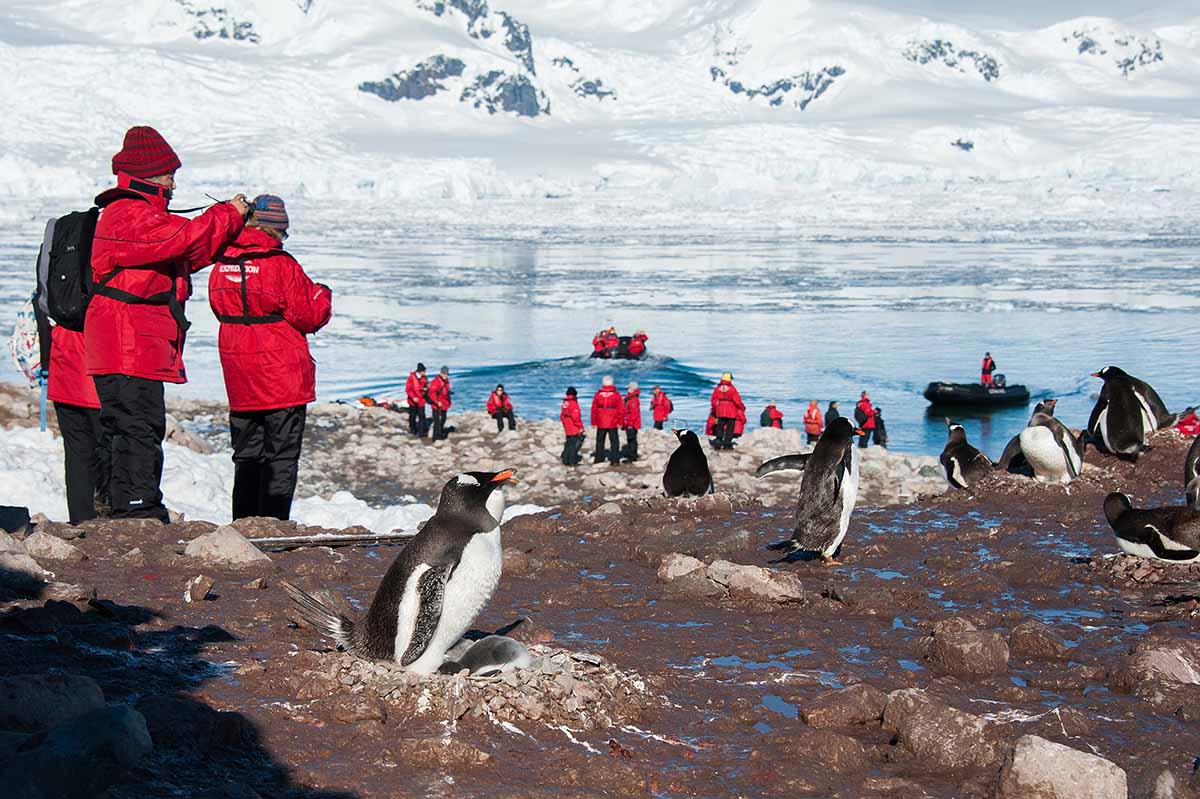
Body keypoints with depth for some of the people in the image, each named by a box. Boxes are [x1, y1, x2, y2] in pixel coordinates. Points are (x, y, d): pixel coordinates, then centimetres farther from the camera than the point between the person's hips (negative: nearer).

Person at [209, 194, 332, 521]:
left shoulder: (221, 265, 4)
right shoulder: (281, 264, -14)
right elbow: (309, 316, -11)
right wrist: (321, 296, 9)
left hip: (239, 381, 6)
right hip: (282, 378, -6)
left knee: (246, 456, 15)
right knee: (281, 457, 0)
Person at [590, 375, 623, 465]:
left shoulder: (598, 394, -3)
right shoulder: (616, 395, -8)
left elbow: (594, 409, 1)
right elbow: (621, 409, -6)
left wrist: (593, 422, 9)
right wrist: (620, 422, 3)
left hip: (600, 423, 2)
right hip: (613, 424, -2)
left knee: (600, 441, 14)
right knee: (614, 441, 4)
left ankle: (598, 458, 19)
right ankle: (615, 460, 0)